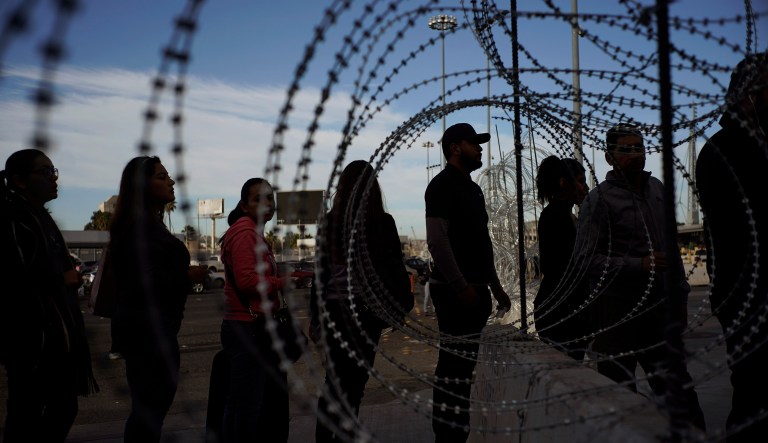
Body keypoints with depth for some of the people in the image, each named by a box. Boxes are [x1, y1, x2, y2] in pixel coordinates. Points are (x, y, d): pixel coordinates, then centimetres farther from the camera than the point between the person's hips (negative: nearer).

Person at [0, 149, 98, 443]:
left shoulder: (41, 218, 18)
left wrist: (71, 278, 3)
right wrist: (64, 279, -11)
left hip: (56, 335, 9)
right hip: (31, 338, -9)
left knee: (64, 408, 14)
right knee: (27, 413, -1)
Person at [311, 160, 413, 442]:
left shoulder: (330, 222, 0)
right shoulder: (382, 222, -8)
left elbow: (321, 270, 3)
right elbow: (394, 267, -5)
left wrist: (316, 315, 10)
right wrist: (404, 302, 8)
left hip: (334, 307, 3)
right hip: (367, 307, -3)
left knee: (335, 377, 12)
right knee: (355, 378, 6)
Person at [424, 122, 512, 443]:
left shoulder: (473, 189, 20)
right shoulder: (443, 185, -8)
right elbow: (437, 240, -19)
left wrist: (494, 286, 19)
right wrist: (461, 286, -22)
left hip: (474, 289, 9)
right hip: (455, 290, -9)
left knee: (461, 367, 11)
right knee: (455, 368, -9)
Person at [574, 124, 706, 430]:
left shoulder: (657, 189, 12)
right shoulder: (599, 200, -9)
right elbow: (585, 260, -17)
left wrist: (680, 293, 19)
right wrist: (639, 265, -23)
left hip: (657, 305, 6)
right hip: (618, 311, -6)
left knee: (677, 386, 12)